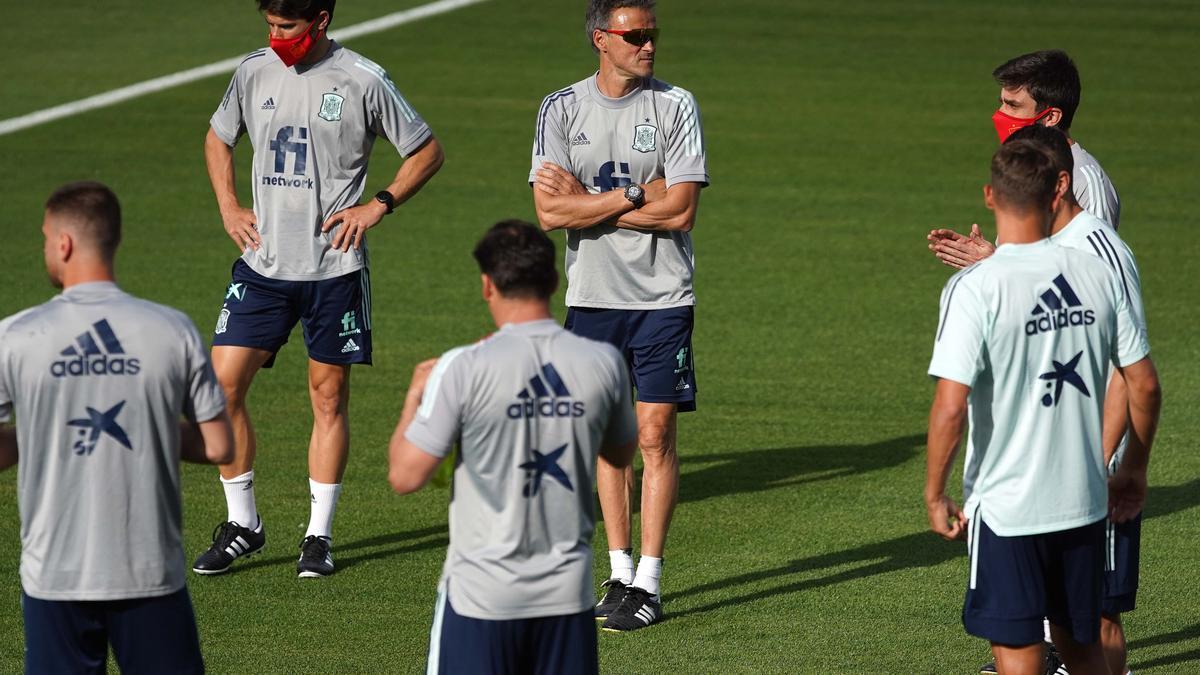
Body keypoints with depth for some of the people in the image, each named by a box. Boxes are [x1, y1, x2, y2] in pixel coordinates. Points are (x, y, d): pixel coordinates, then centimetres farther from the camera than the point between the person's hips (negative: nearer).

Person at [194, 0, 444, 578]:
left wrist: (377, 206, -7)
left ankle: (319, 535, 14)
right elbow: (218, 139, 23)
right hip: (263, 264, 3)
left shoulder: (363, 81, -7)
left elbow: (427, 152, 3)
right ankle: (242, 525, 10)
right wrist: (229, 208, 10)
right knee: (222, 384, -5)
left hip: (334, 267, -3)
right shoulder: (255, 73, 4)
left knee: (329, 397, 4)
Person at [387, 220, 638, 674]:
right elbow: (621, 454, 16)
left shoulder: (464, 369, -15)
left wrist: (414, 399, 6)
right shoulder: (603, 363, -3)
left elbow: (405, 477, -10)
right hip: (568, 592, 3)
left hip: (481, 596, -3)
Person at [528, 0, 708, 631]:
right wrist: (636, 196, -13)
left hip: (662, 297, -2)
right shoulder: (561, 109, 2)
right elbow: (550, 212, -7)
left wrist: (586, 203, -9)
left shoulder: (675, 105, -3)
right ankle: (618, 572, 17)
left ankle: (647, 581, 0)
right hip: (591, 295, 2)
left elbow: (680, 212, -11)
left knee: (655, 434, -4)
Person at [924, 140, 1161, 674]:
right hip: (1084, 502, 4)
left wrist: (935, 494, -7)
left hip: (1005, 508, -4)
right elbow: (1145, 385, 4)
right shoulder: (1097, 275, -1)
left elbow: (951, 407, -20)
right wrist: (1133, 470, 18)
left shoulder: (975, 289, -15)